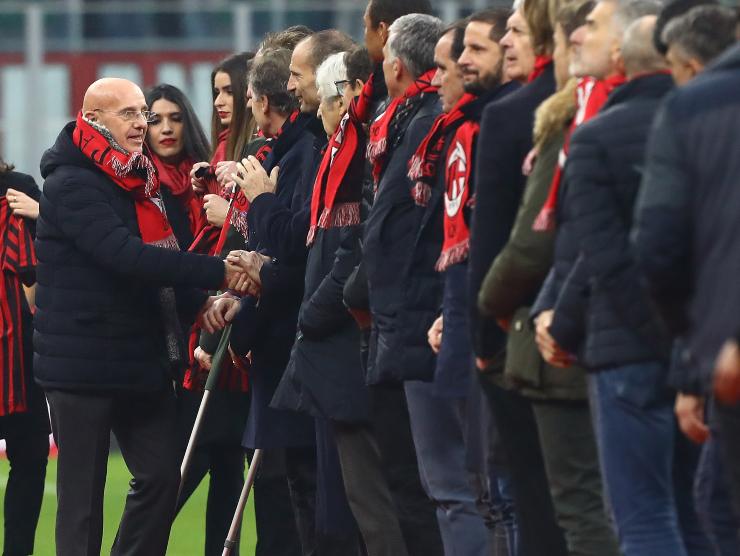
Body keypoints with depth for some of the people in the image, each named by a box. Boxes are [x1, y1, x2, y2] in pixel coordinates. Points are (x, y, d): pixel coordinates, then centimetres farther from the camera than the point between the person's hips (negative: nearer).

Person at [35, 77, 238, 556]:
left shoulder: (139, 181, 13)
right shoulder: (71, 185, -16)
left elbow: (158, 261, 19)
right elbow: (127, 257, -28)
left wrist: (198, 301, -1)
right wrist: (219, 272, -30)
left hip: (143, 361, 8)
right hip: (84, 367, -8)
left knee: (161, 475, 7)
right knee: (83, 495, -1)